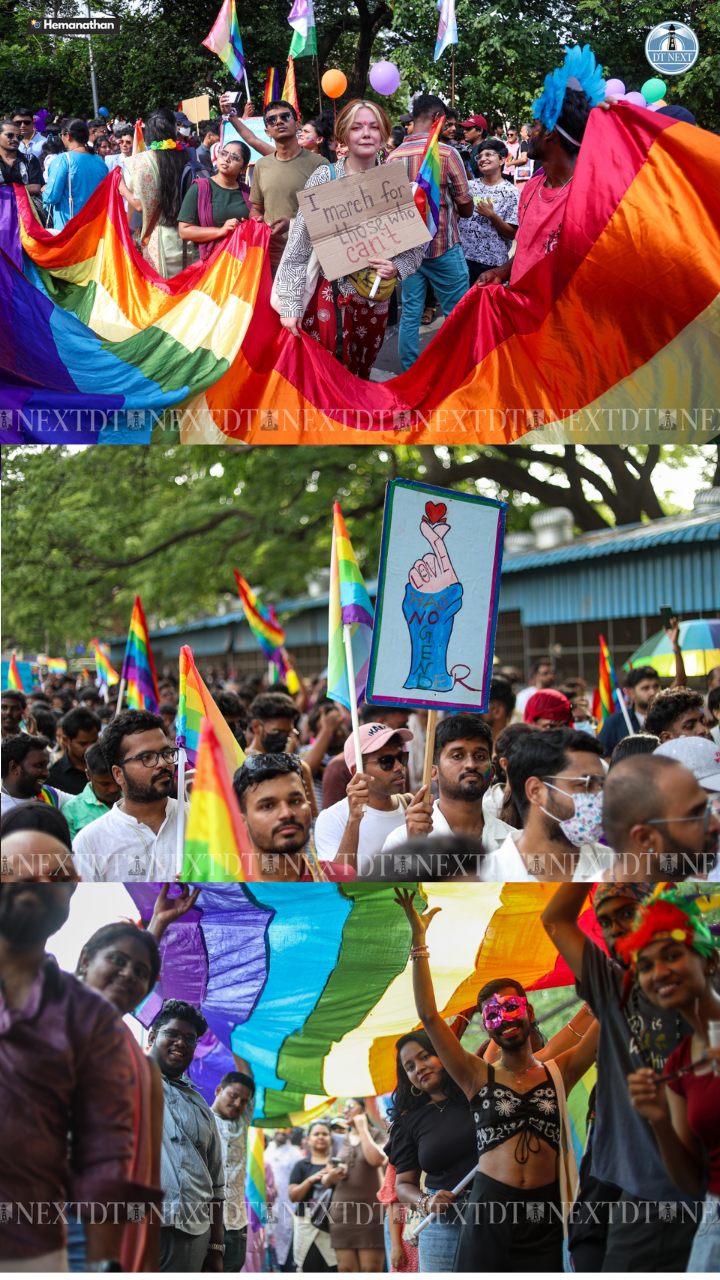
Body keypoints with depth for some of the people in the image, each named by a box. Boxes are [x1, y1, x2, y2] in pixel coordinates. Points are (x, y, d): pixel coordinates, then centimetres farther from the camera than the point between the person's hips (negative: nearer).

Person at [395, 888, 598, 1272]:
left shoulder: (558, 1074, 11)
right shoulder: (480, 1077, 7)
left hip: (544, 1217, 1)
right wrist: (419, 938, -3)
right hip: (488, 1211, -1)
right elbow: (429, 1016, 0)